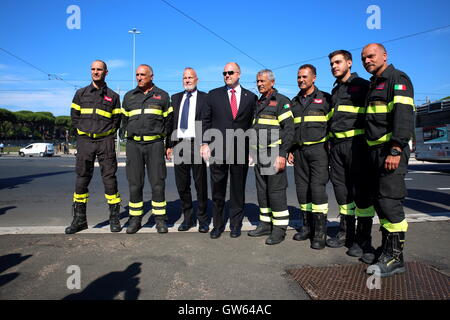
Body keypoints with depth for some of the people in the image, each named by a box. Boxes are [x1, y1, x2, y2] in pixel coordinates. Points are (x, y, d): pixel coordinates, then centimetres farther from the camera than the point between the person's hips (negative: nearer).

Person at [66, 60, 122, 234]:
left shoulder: (113, 96, 9)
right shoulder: (80, 93, 12)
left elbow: (117, 119, 11)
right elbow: (74, 116, 14)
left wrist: (108, 134, 2)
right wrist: (82, 132, 5)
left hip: (106, 141, -2)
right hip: (84, 141, 2)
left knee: (109, 178, -2)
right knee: (81, 179, 3)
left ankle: (114, 218, 6)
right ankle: (79, 219, 13)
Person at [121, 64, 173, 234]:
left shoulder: (162, 96, 10)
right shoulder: (129, 96, 16)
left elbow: (168, 120, 12)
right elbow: (124, 120, 22)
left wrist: (168, 143, 9)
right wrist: (127, 136, 13)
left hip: (155, 144, -2)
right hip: (133, 144, 2)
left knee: (158, 182, -2)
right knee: (134, 183, 3)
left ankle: (160, 219, 8)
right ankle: (135, 219, 13)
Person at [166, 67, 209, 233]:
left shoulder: (205, 98, 3)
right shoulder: (175, 98, 16)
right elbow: (170, 122, 14)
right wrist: (169, 145, 7)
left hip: (196, 145, -4)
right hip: (179, 144, 4)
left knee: (201, 184, 3)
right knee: (182, 185, 8)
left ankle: (202, 219, 16)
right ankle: (187, 218, 22)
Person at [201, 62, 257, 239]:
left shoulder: (251, 97, 8)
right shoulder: (213, 95, 9)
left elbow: (253, 124, 9)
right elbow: (206, 121, 8)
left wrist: (252, 148, 3)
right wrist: (205, 143, -2)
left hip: (241, 150, 0)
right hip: (218, 150, 0)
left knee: (238, 189, 8)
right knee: (217, 190, 6)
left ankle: (236, 224, 23)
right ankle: (217, 224, 21)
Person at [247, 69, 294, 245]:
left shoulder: (281, 101, -5)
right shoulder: (258, 103, 18)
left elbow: (289, 129, -12)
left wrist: (282, 154, -18)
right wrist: (252, 151, 16)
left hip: (274, 154, -8)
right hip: (259, 154, 8)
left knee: (276, 190, -6)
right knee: (262, 190, 11)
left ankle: (279, 228, 3)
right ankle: (266, 224, 21)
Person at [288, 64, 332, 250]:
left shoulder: (325, 99, 3)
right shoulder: (294, 102, 17)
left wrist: (330, 150, -7)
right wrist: (290, 150, 12)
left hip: (318, 149, -5)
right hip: (299, 151, 5)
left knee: (317, 188, -11)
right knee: (302, 189, 5)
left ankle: (320, 231, -4)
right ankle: (307, 226, 17)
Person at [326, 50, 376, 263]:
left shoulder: (363, 86, 0)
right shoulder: (335, 91, 21)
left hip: (356, 143, -7)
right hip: (336, 144, 7)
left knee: (360, 190, -5)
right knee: (341, 188, 9)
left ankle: (363, 239, 3)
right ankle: (346, 232, 21)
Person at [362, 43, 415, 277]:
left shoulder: (397, 79, -5)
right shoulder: (374, 84, 23)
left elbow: (403, 114, -18)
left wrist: (395, 150, -26)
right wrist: (376, 152, 18)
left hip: (392, 148, -9)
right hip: (376, 150, 9)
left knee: (389, 199, -11)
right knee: (379, 199, 12)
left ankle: (395, 257, -2)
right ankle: (387, 247, 24)